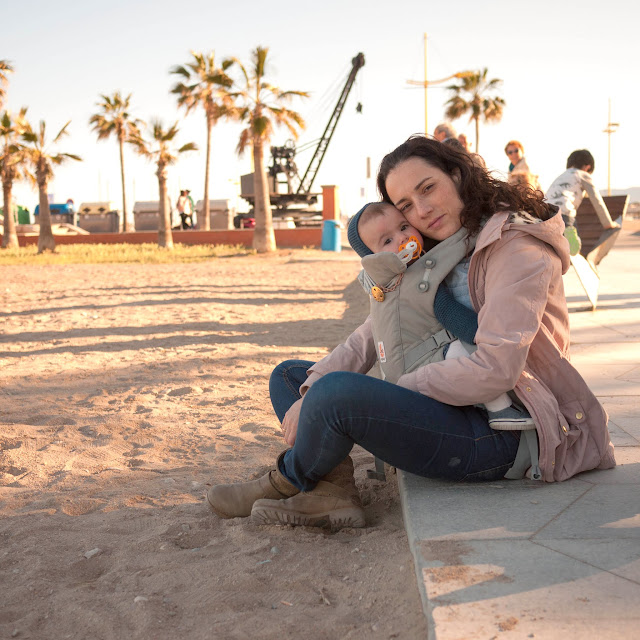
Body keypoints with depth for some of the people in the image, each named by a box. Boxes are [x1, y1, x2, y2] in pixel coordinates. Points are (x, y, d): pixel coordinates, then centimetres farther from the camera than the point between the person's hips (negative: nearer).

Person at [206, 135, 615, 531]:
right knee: (288, 376, 11)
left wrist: (387, 393, -19)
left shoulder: (518, 246, -14)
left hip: (499, 437, -9)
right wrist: (310, 392, -9)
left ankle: (287, 482, 1)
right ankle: (332, 492, -12)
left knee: (338, 391, -31)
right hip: (448, 409, 9)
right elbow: (376, 333, 6)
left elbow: (494, 370, -24)